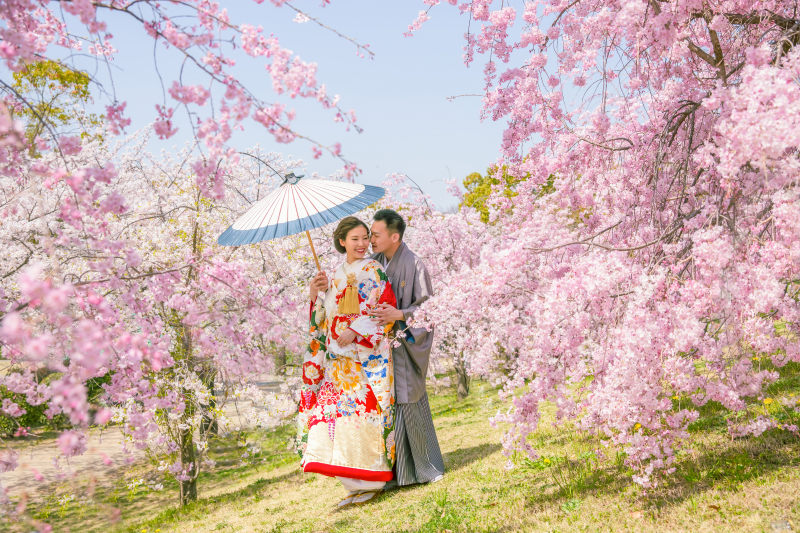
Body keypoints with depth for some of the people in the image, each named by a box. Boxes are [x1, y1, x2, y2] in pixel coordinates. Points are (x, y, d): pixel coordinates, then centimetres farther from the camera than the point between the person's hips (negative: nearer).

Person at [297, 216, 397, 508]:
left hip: (369, 354, -6)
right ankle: (356, 485, 7)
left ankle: (370, 480, -1)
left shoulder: (374, 271, -1)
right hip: (340, 358, 6)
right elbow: (325, 317, 18)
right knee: (338, 411, 1)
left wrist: (356, 331, -19)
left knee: (363, 410, -9)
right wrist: (315, 294, 0)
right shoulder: (336, 275, 17)